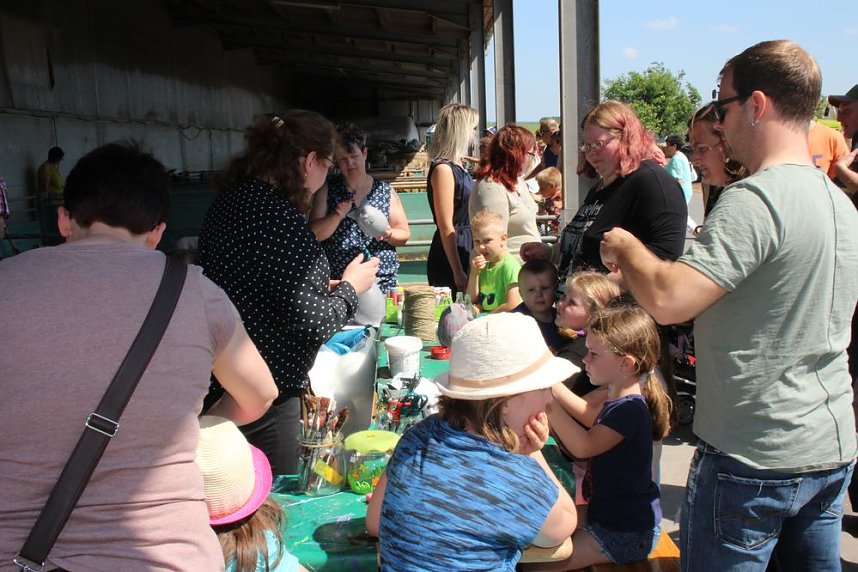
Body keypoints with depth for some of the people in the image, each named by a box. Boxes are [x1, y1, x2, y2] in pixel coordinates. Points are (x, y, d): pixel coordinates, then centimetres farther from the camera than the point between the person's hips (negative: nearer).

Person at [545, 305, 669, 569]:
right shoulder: (620, 401, 5)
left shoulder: (629, 410, -27)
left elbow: (583, 446, -37)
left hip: (627, 532, -10)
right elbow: (591, 417, 20)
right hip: (609, 513, 10)